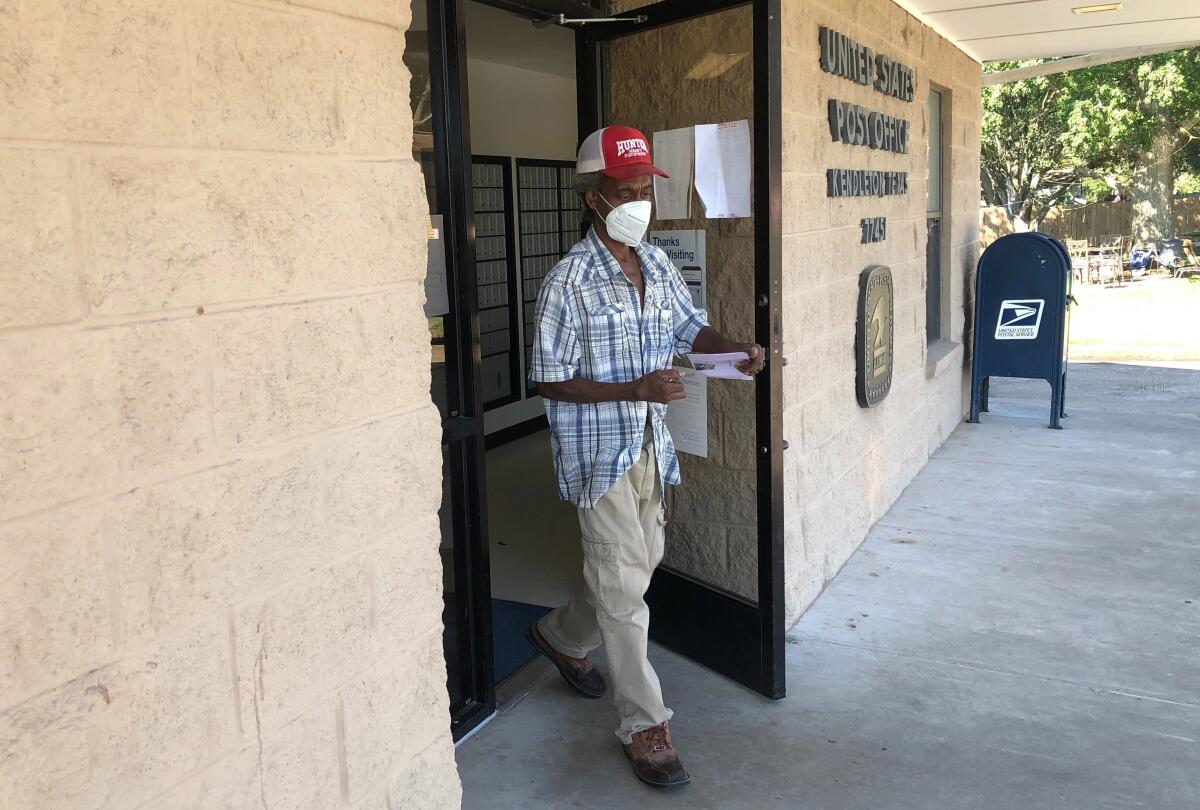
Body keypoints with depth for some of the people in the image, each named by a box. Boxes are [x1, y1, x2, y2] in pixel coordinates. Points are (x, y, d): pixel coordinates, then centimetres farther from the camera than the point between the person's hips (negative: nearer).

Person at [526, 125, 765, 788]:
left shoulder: (657, 263, 3)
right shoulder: (569, 281, -17)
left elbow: (690, 330, 14)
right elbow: (549, 381, -16)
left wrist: (736, 350, -7)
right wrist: (635, 389, -26)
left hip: (648, 444, 7)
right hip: (598, 452, -7)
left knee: (641, 561, 20)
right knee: (623, 583, -2)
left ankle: (562, 636, 46)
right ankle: (644, 725, 11)